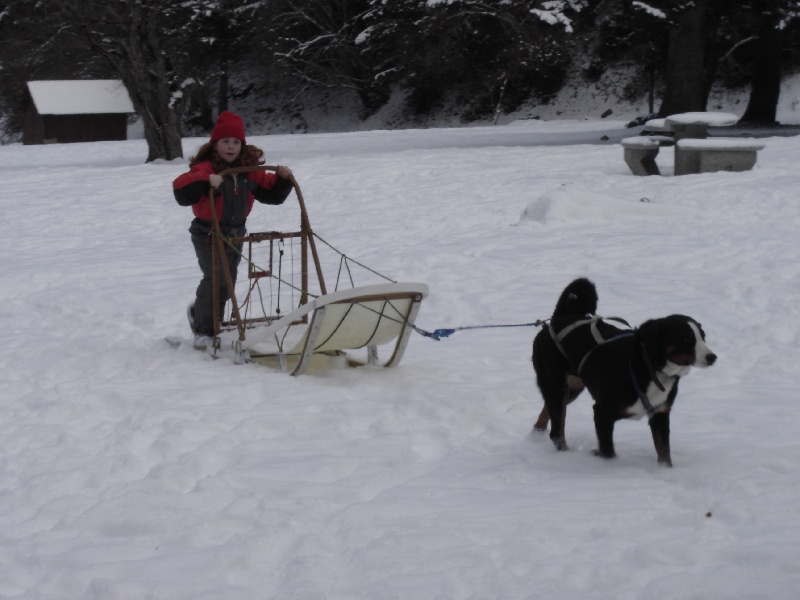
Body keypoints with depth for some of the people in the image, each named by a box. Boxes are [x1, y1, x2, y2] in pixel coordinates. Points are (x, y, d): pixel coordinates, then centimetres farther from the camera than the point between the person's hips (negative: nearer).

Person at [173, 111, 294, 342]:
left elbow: (271, 193, 11)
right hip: (208, 234, -6)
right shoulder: (206, 167, -16)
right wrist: (206, 180, -46)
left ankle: (199, 313, 35)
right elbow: (181, 190, -31)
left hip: (236, 234, 7)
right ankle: (204, 330, -1)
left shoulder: (250, 169, 4)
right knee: (217, 280, -16)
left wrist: (282, 179, -8)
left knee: (227, 284, 13)